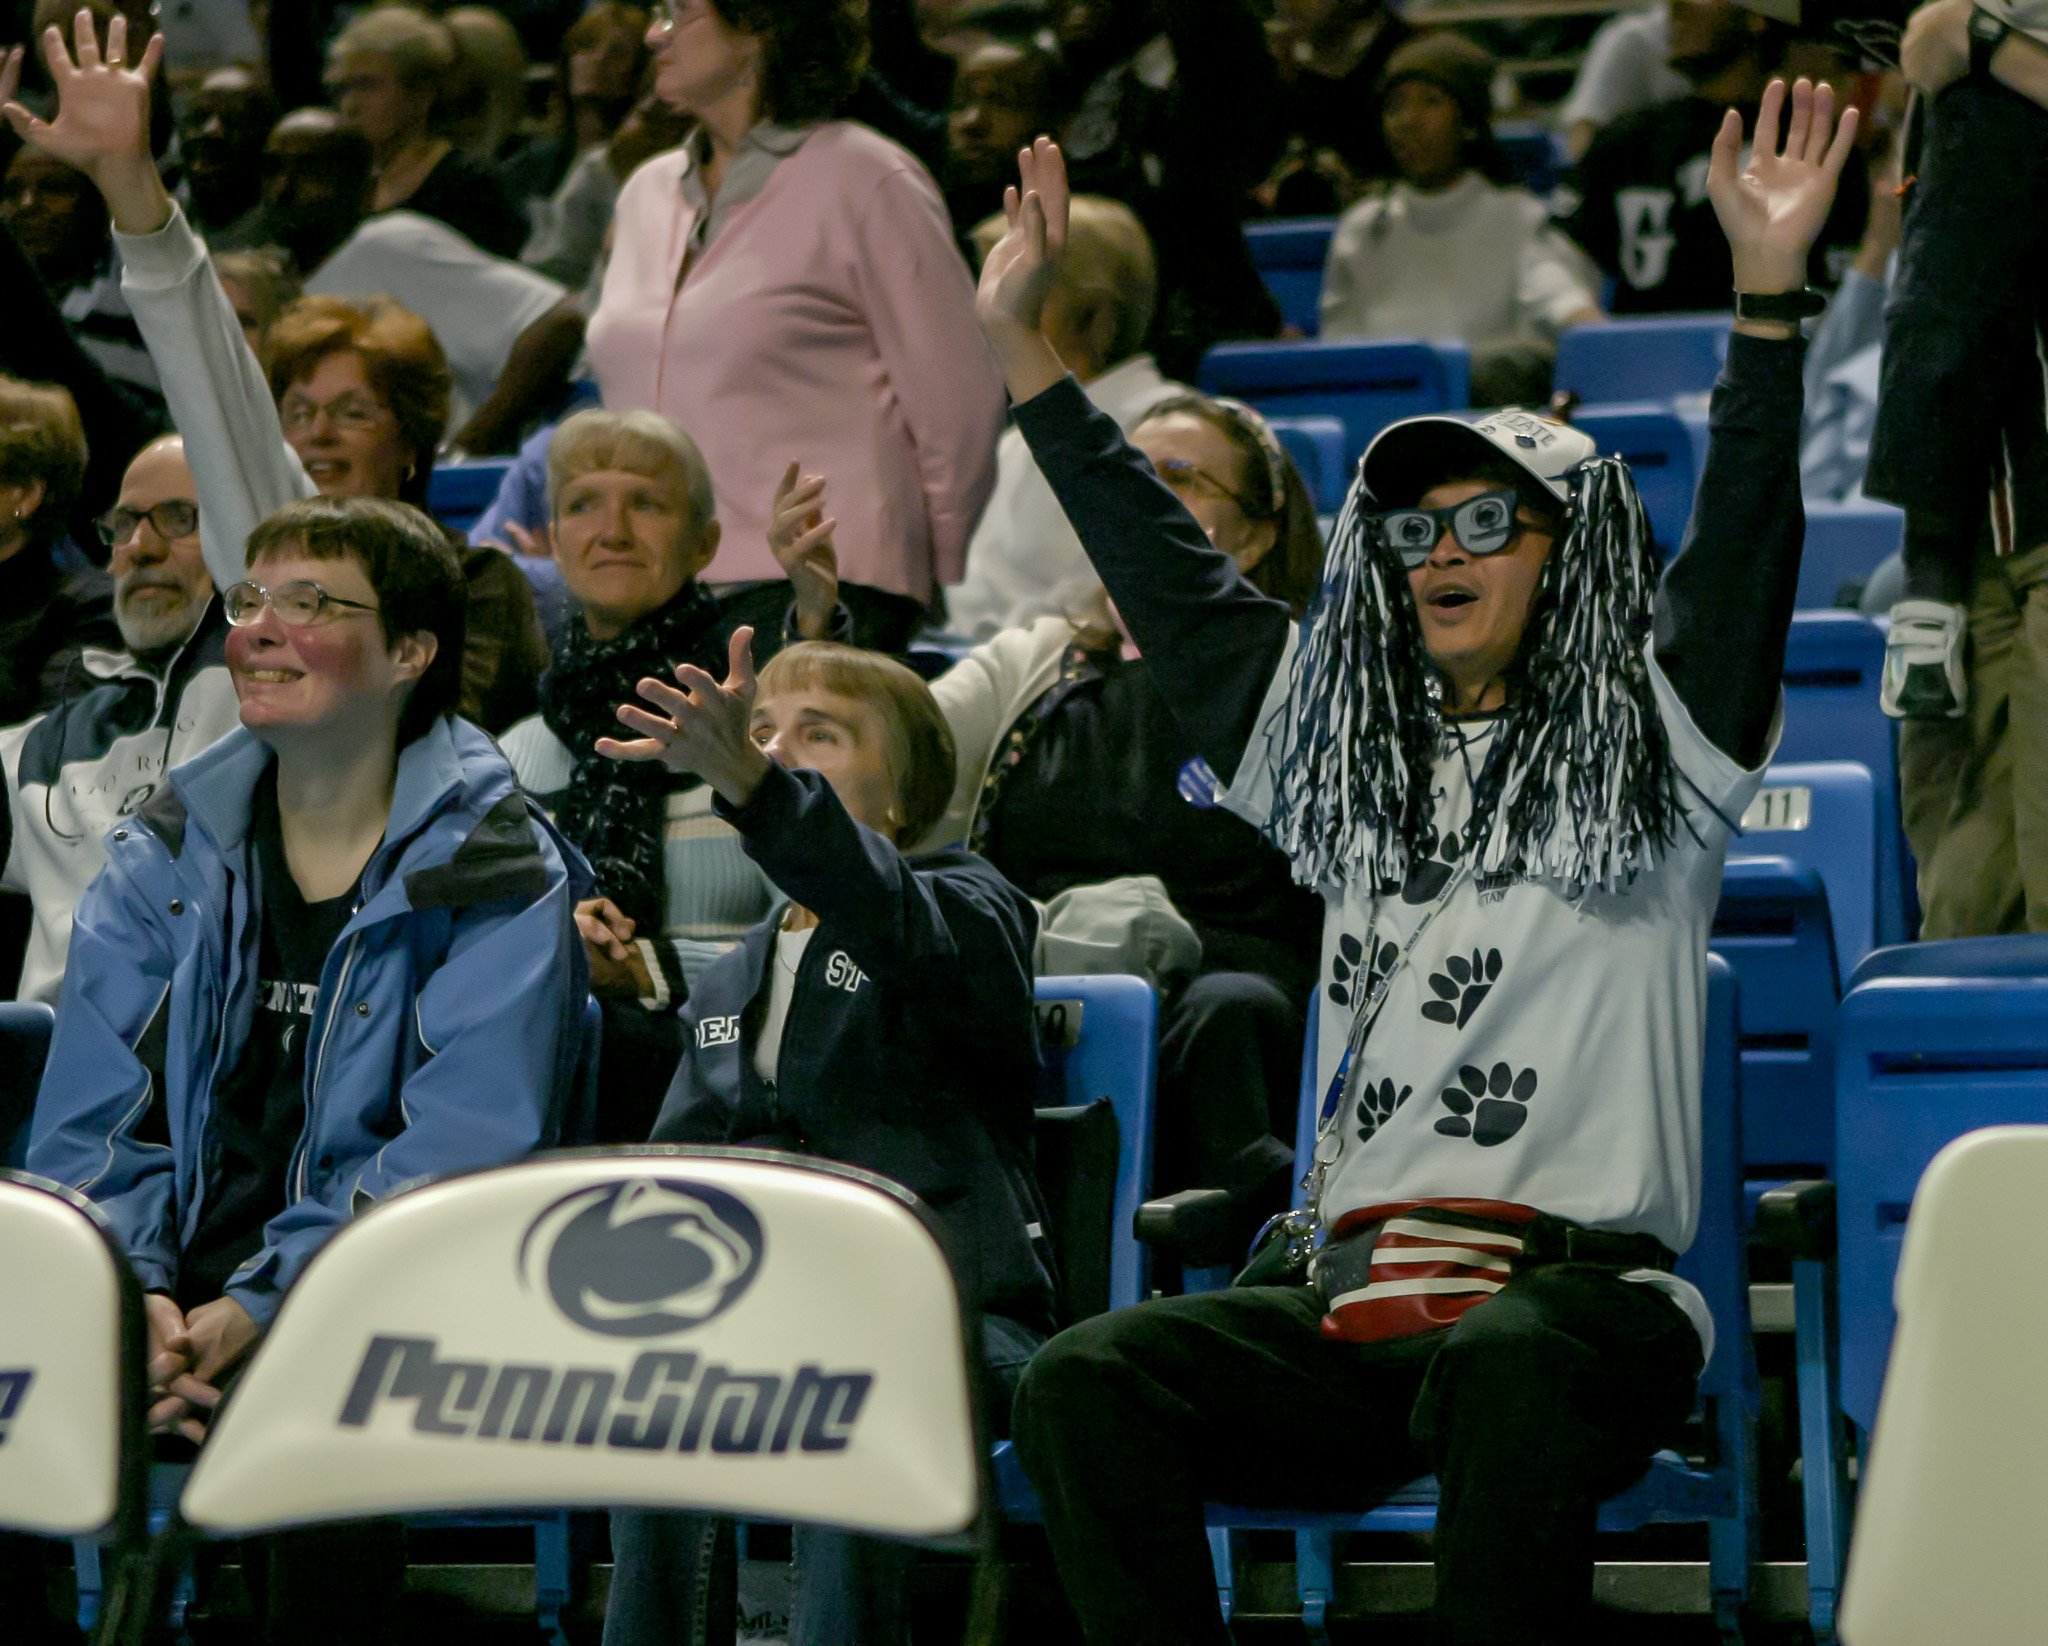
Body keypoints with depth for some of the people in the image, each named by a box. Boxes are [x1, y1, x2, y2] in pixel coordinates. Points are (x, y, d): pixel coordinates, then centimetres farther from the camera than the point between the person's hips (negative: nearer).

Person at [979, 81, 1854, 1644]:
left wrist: (1769, 295, -19)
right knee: (1085, 1380, -23)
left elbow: (1741, 551, -6)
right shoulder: (1351, 757, 23)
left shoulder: (1646, 754, 8)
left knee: (1506, 1364, -41)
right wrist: (1019, 342, 27)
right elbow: (1170, 575, 27)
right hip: (1352, 1301, 5)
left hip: (1585, 1288, -5)